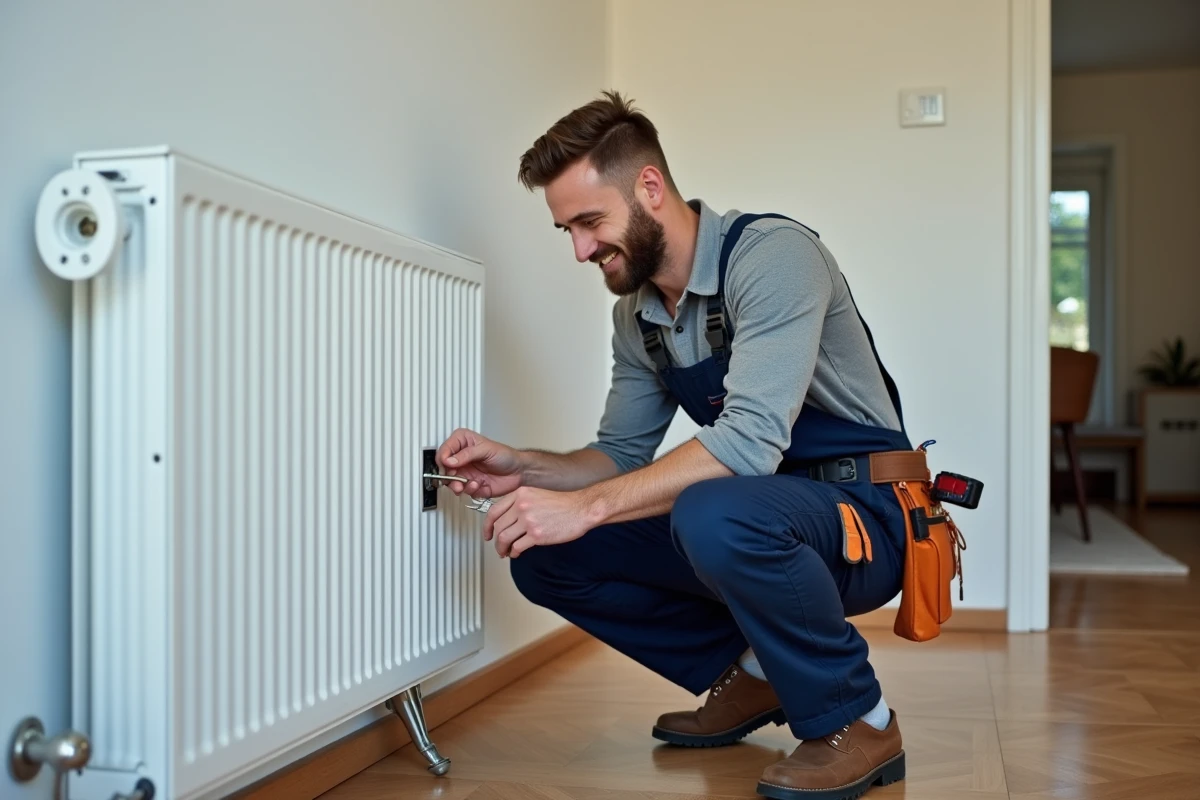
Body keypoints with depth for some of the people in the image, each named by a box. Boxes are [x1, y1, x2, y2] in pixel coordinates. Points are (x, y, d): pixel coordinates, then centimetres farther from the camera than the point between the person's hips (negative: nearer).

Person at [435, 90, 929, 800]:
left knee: (712, 514, -39)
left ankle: (856, 720, -13)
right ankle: (746, 675, 11)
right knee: (547, 555, -3)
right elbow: (622, 453, 12)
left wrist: (584, 506, -31)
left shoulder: (773, 255, -19)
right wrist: (521, 468, -6)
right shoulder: (636, 315, 7)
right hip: (758, 516, 8)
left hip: (865, 513, -7)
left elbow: (751, 440, -31)